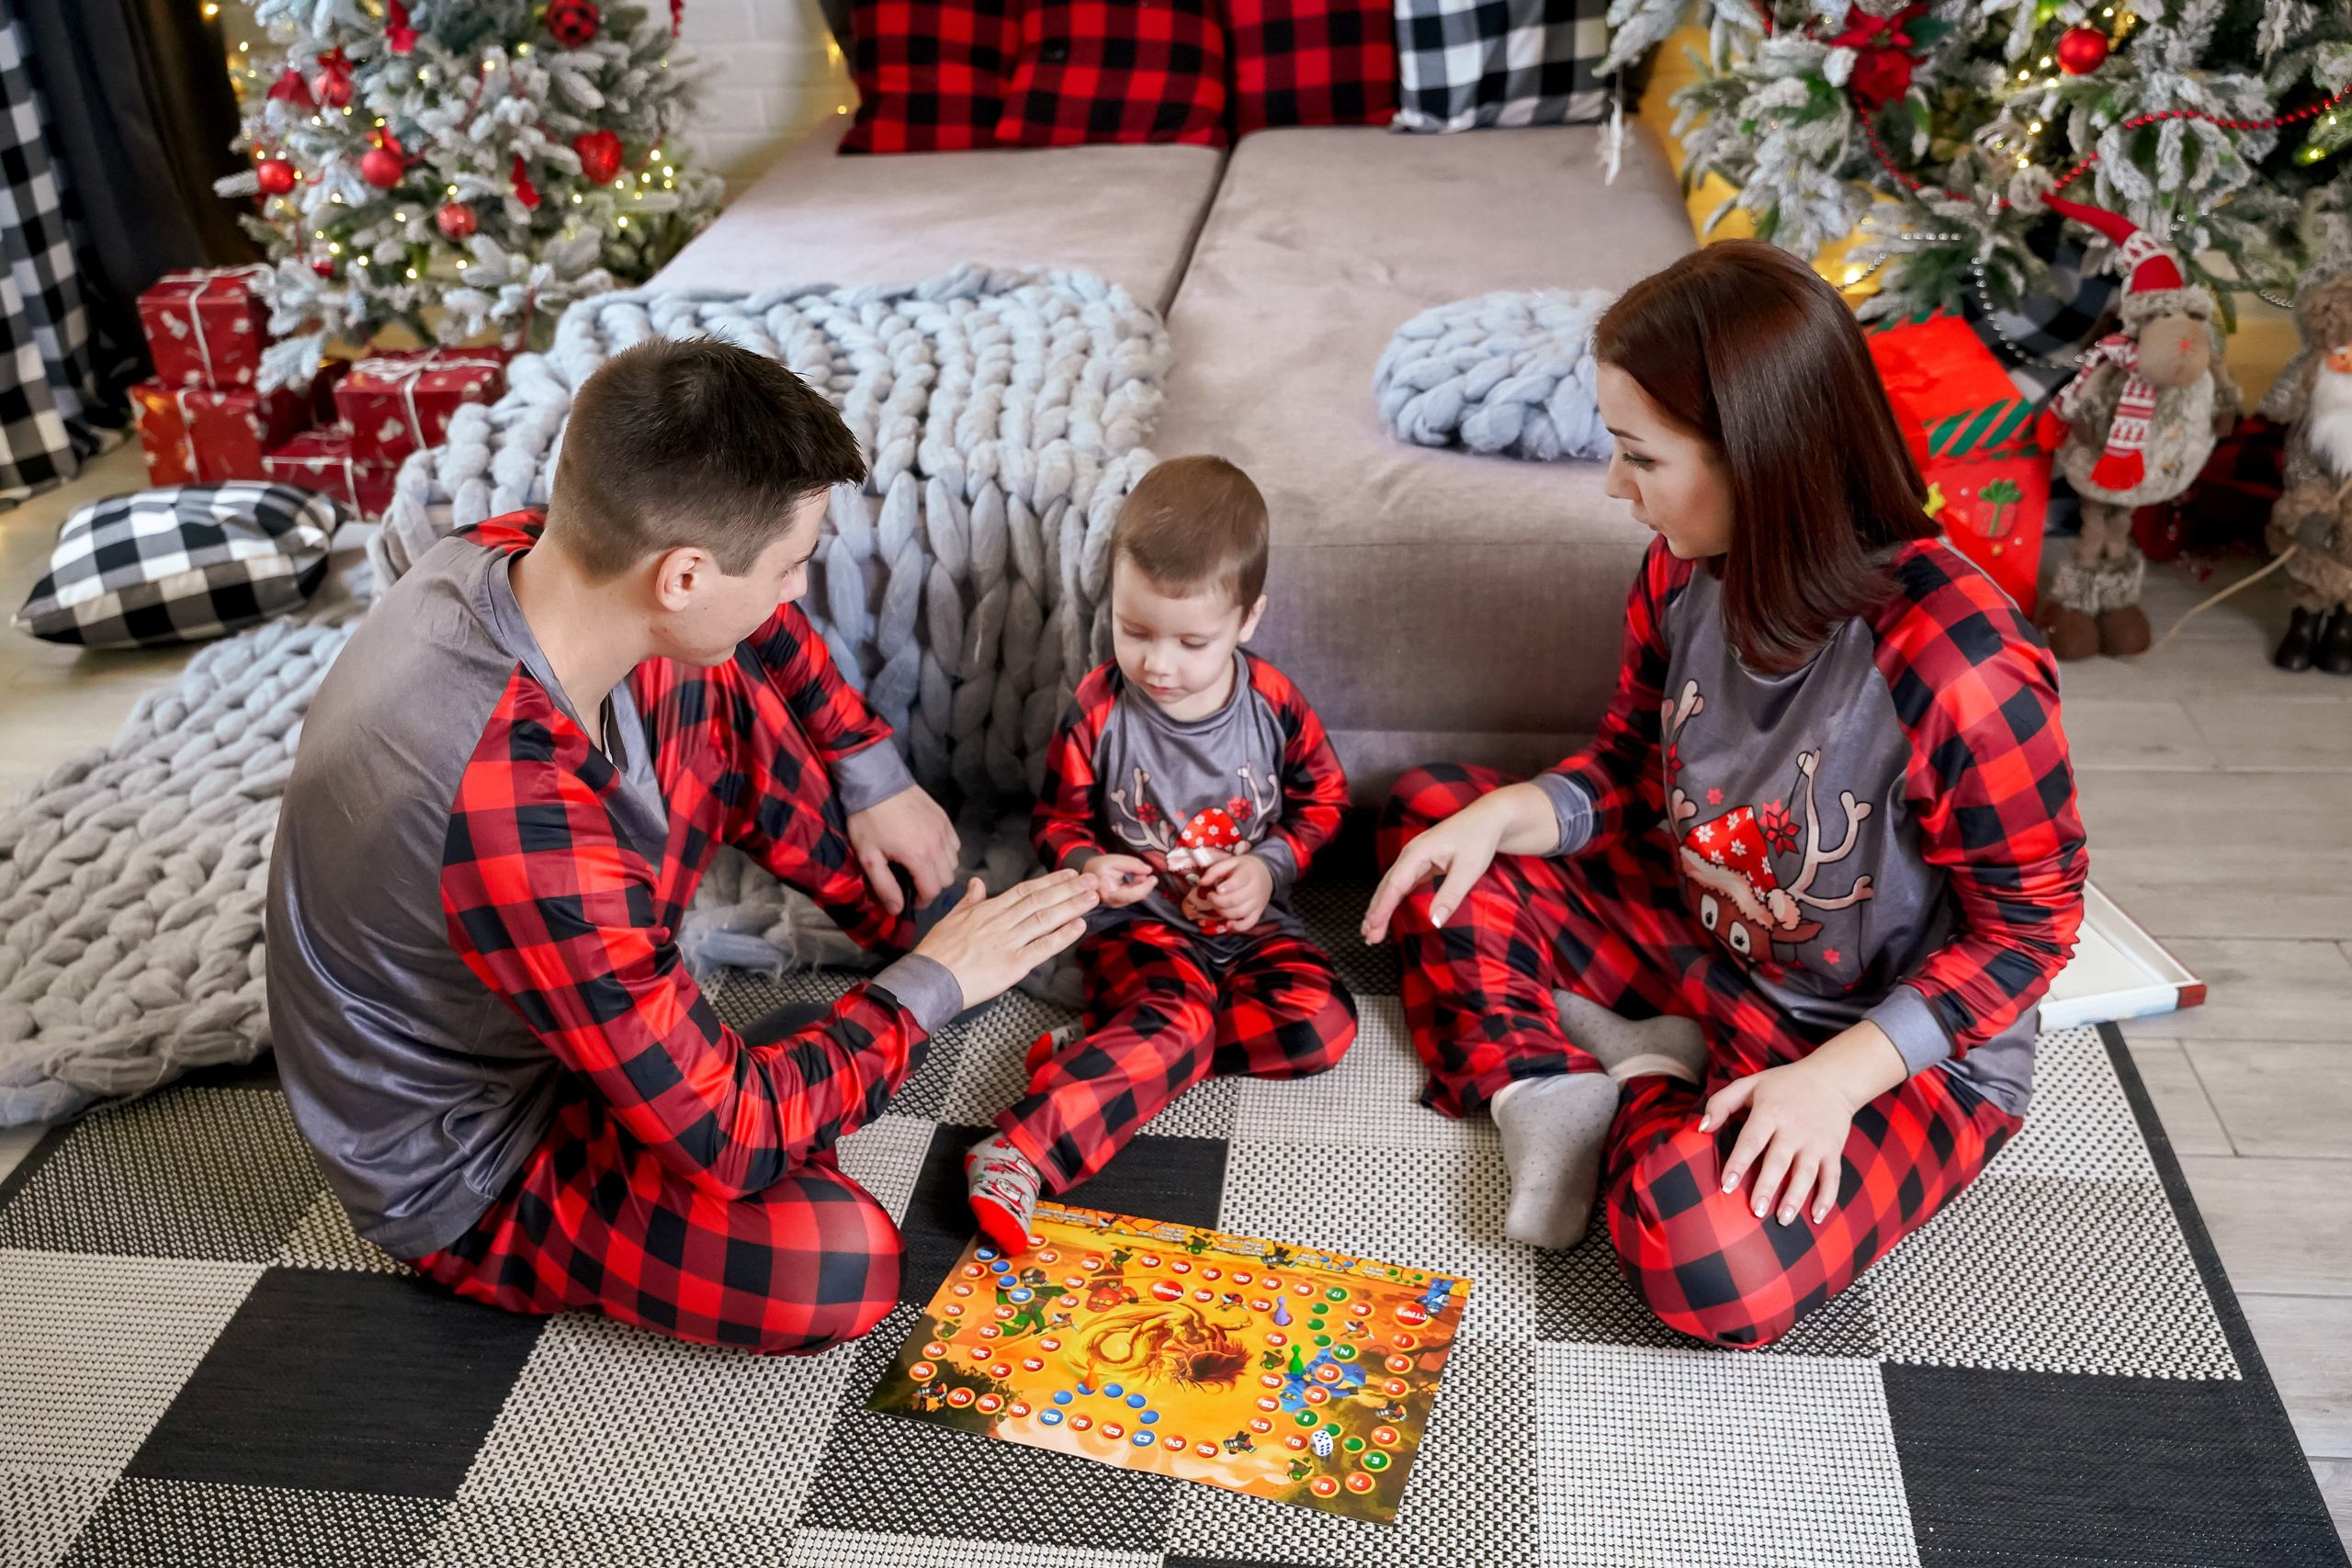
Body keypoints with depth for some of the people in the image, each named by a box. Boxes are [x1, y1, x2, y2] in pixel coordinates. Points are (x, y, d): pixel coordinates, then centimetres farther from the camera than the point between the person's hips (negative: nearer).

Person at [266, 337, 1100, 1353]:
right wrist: (932, 993, -19)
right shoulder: (518, 821, -41)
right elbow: (728, 1140, -30)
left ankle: (913, 915, 16)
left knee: (722, 695, 1)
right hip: (464, 1167, -7)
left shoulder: (517, 553, -18)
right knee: (840, 1264, -27)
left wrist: (873, 775, 5)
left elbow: (749, 622, 6)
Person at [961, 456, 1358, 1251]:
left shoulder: (1274, 703, -6)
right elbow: (1058, 818, 4)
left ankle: (1101, 1051, -20)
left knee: (1323, 1021, -21)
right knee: (1178, 1025, -32)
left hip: (1248, 923, 3)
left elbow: (1322, 799, 9)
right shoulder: (1098, 710, -9)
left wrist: (1269, 866, -9)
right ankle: (1017, 1153, -44)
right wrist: (1088, 864, -19)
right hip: (1139, 922, -3)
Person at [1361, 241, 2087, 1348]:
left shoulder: (1958, 665, -31)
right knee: (1428, 815, 3)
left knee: (1711, 1267, -34)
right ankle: (1554, 1094, -11)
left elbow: (2024, 925, -18)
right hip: (1697, 950, 7)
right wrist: (1501, 816, -16)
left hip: (1904, 1046, -6)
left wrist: (1835, 1077, -27)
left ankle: (1646, 1099, -1)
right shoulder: (1683, 574, -11)